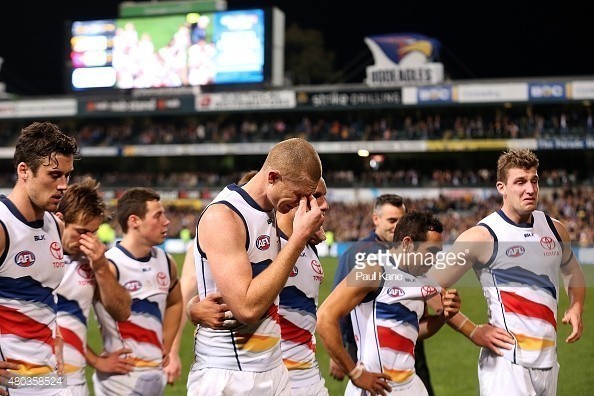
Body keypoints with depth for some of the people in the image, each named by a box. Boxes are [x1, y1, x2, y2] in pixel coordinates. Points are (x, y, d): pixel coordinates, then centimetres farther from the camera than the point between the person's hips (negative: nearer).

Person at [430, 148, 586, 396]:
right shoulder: (482, 236, -10)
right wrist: (473, 332, -11)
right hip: (508, 363, -6)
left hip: (548, 359, 6)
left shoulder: (554, 229, 8)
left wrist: (576, 307, 10)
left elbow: (572, 271, 29)